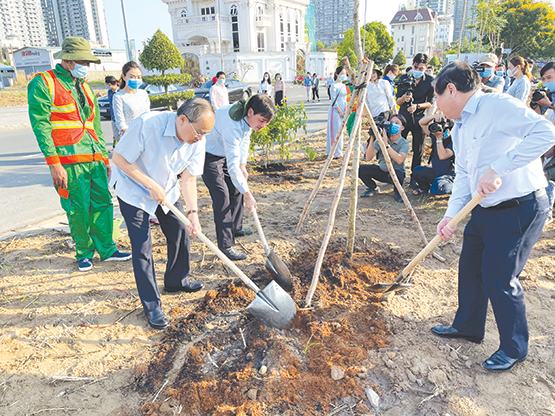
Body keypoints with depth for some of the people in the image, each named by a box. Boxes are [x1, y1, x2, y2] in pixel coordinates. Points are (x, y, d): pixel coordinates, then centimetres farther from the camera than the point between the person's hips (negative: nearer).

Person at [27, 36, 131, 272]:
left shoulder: (84, 87, 20)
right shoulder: (43, 83, -2)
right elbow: (41, 126, -10)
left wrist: (105, 156, 19)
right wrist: (54, 164, -16)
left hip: (94, 157, 7)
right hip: (70, 160, -6)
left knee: (103, 204, 8)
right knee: (79, 210, 0)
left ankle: (106, 249, 20)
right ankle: (84, 253, 18)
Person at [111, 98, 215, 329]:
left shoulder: (197, 140, -16)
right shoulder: (147, 124, -33)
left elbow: (188, 178, -10)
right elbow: (119, 158, -24)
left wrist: (193, 212, -21)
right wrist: (151, 185, -26)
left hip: (167, 190, 6)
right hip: (133, 190, -5)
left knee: (181, 233, 8)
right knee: (142, 247, -6)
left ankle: (176, 282, 33)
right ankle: (151, 306, 6)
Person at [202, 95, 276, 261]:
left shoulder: (248, 118, -12)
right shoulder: (233, 126, -38)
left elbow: (245, 140, 8)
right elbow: (233, 167, -39)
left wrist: (243, 166, 2)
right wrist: (248, 195, -35)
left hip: (225, 153, 9)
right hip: (208, 155, -9)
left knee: (236, 189, 14)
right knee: (222, 198, -14)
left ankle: (235, 228, 31)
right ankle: (226, 246, -8)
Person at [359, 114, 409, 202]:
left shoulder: (404, 143, -15)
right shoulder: (380, 139, -7)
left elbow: (399, 160, -34)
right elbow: (368, 158, -17)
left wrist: (386, 144, -36)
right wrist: (372, 139, -26)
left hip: (396, 172, -3)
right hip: (381, 171, 4)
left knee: (397, 174, -39)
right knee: (361, 169, -19)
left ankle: (397, 192, -3)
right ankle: (372, 187, 12)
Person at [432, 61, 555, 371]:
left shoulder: (497, 105, -17)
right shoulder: (460, 128, 12)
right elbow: (463, 175, 11)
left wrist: (499, 168, -32)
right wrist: (451, 215, -1)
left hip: (520, 208, -9)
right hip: (485, 209, 9)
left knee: (499, 280, 0)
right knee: (469, 269, 17)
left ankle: (515, 349, 24)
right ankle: (468, 326, 40)